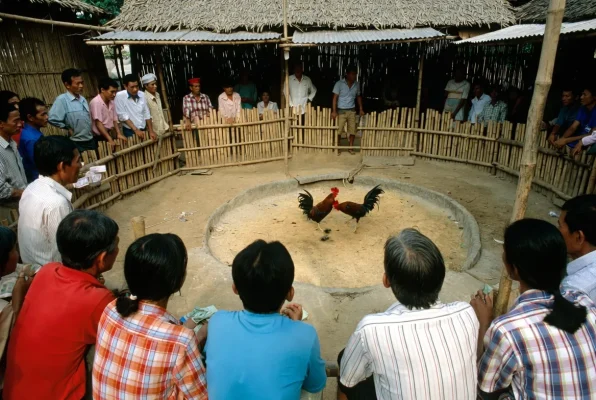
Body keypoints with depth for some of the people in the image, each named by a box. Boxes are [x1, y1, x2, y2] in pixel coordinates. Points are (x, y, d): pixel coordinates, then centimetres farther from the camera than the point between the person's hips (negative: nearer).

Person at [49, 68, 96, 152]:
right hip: (77, 144, -7)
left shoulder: (82, 99, 8)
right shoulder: (62, 99, -15)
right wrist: (68, 128, -12)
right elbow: (53, 119, -22)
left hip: (91, 141, 7)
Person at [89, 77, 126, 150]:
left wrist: (119, 134, -3)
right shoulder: (96, 102, -16)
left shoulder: (111, 103, 7)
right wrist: (110, 140, -24)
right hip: (98, 139, -7)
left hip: (109, 135, 7)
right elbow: (98, 123, -20)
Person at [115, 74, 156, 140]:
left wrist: (151, 131, 3)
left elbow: (147, 114, 9)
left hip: (144, 131, 5)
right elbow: (122, 115, -13)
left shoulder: (142, 95, 4)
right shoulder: (120, 96, -10)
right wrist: (136, 130, -18)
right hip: (130, 132, -5)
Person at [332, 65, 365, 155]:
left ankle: (350, 147, 21)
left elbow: (358, 97, 14)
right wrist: (334, 111, -17)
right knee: (338, 130, 2)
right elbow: (335, 97, -11)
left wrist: (361, 109, 9)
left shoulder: (357, 84, 1)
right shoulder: (339, 83, -12)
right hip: (341, 111, -4)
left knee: (352, 130, 6)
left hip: (352, 111, 4)